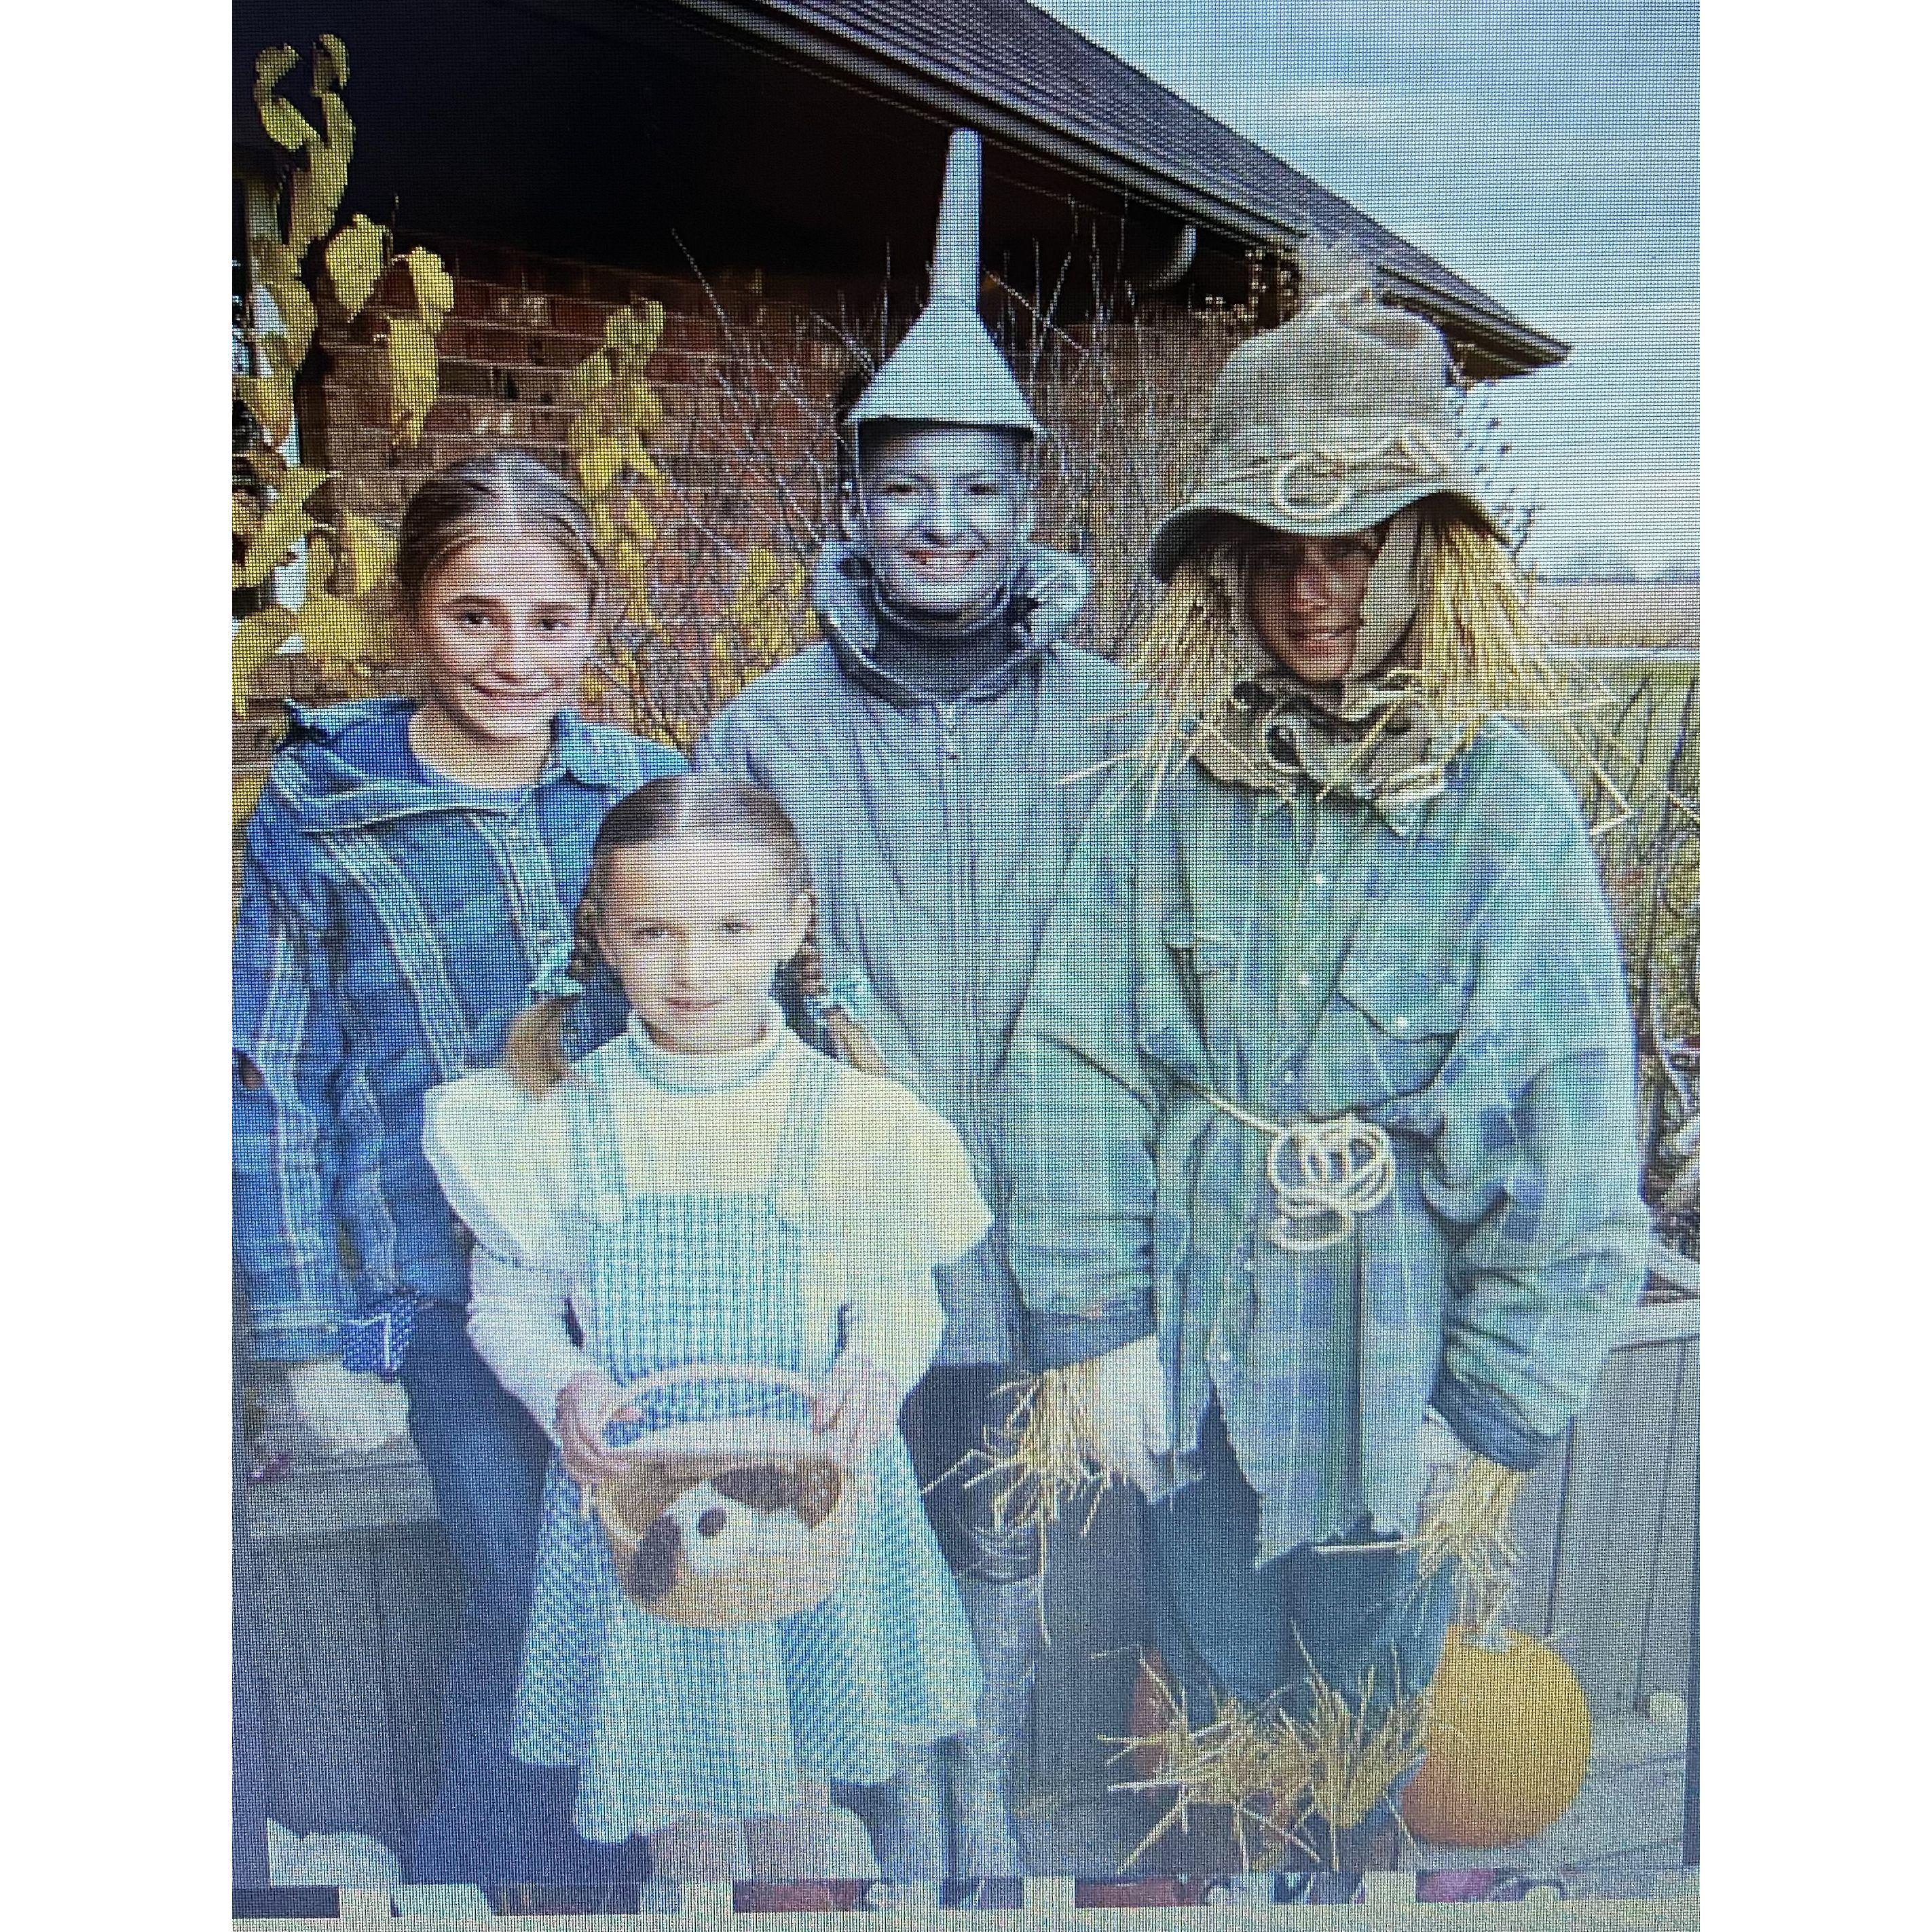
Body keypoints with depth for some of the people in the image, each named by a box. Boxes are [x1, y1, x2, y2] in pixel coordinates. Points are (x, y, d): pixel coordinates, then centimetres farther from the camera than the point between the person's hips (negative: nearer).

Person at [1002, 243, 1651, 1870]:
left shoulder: (1508, 806, -11)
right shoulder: (1173, 789, -5)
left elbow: (1573, 1150, -9)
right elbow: (1073, 1059, -4)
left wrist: (1500, 1410, -8)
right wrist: (1099, 1325, -5)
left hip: (1392, 1364, -2)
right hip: (1199, 1346, 2)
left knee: (1373, 1725, 19)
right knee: (1216, 1701, 22)